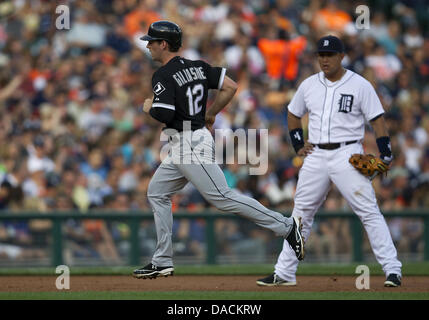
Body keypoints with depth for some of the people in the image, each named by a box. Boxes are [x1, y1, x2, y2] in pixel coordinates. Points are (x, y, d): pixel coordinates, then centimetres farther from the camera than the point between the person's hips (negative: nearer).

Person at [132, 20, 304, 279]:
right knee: (157, 193, 14)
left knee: (222, 197, -12)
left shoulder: (164, 76, -14)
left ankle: (286, 226, -13)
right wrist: (210, 115, 18)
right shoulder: (198, 67, 12)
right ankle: (162, 262, 15)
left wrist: (149, 107, -3)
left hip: (191, 144, -10)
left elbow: (164, 113, -25)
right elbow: (231, 87, 10)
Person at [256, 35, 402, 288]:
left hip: (348, 156, -5)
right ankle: (284, 273, 14)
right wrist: (299, 145, 13)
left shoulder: (360, 85, -4)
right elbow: (293, 114, 25)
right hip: (316, 157, 5)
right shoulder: (309, 85, 9)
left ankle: (392, 269, -12)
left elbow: (378, 120, -5)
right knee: (301, 214, 7)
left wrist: (385, 155, -16)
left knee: (369, 211, -12)